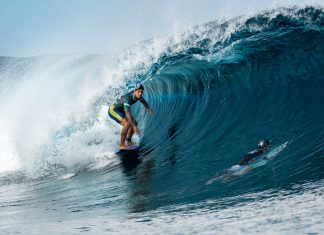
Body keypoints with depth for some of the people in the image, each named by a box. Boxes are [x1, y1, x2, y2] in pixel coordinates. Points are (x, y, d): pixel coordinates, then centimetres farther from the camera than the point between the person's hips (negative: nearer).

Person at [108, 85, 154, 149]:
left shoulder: (137, 95, -9)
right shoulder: (128, 98, -35)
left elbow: (143, 101, 15)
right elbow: (128, 113, -43)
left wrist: (148, 108, 1)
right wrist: (134, 126, -44)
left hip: (120, 111, 9)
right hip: (113, 110, -9)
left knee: (134, 123, 5)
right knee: (127, 123, -28)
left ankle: (128, 141, 13)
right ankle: (122, 145, -20)